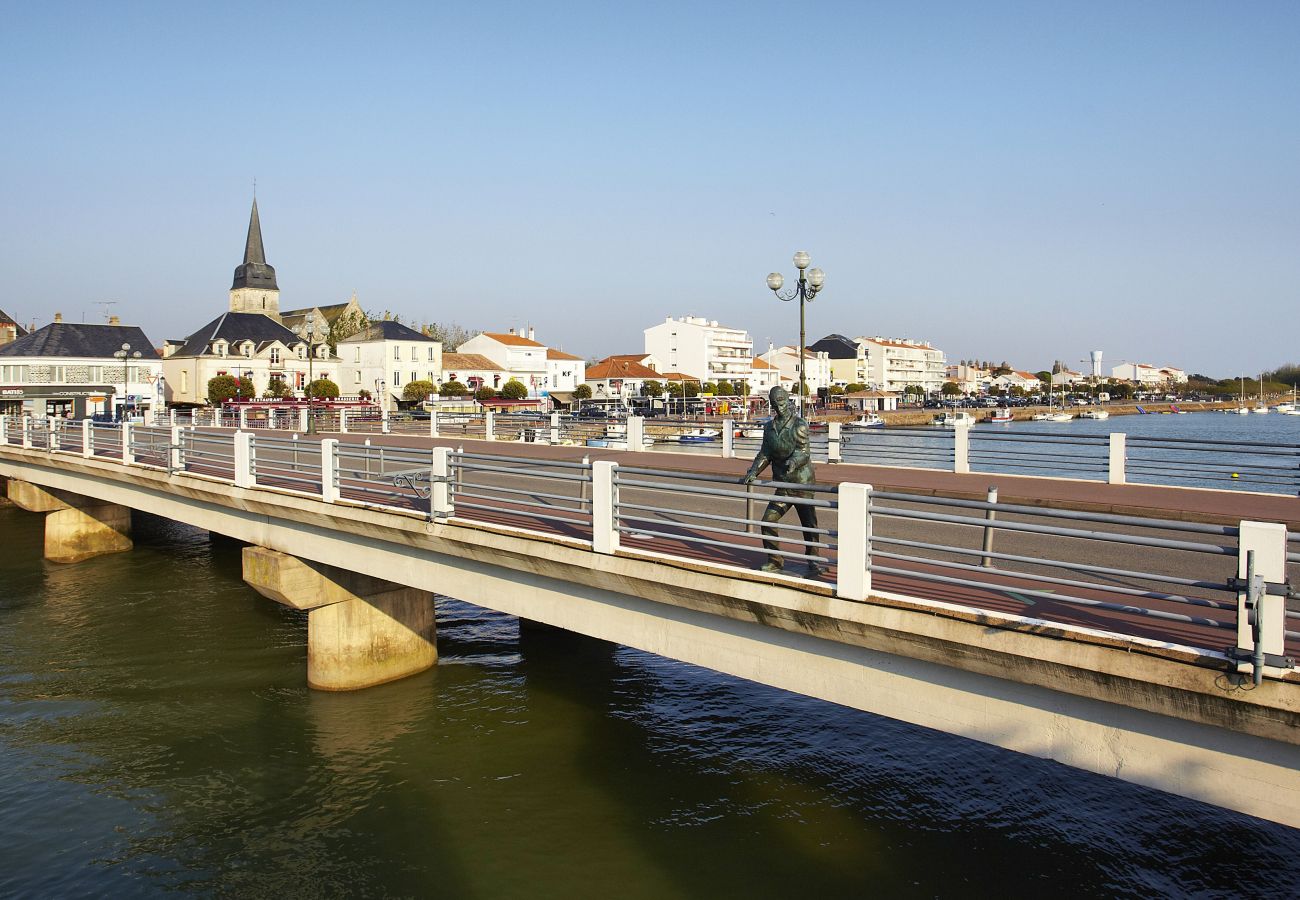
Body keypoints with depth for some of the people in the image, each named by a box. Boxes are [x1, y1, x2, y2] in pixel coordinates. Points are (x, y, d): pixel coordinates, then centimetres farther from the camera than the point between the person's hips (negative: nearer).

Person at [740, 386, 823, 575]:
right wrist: (752, 472, 0)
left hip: (802, 484, -5)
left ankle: (814, 562, 17)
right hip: (782, 487, 5)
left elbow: (803, 451, -22)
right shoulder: (769, 427, 8)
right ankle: (774, 561, 14)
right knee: (767, 522, 0)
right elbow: (765, 453, 12)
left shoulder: (799, 425, -11)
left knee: (809, 525, 0)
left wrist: (793, 461, -43)